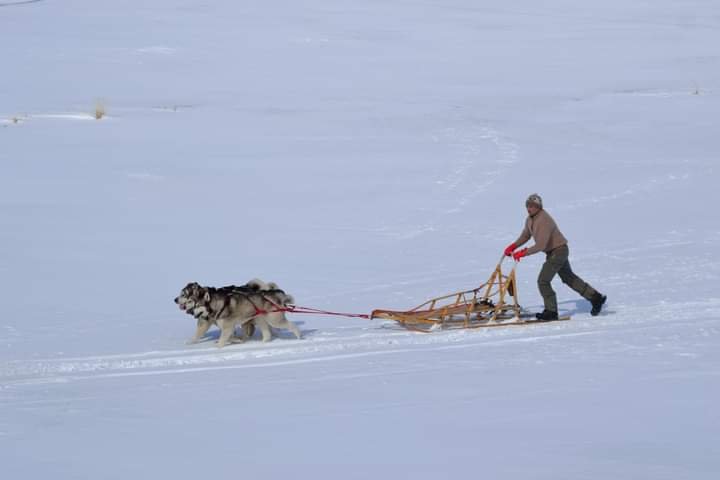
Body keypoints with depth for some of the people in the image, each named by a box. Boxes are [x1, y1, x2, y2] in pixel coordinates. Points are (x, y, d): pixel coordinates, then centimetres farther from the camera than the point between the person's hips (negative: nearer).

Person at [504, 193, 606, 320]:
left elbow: (541, 245, -34)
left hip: (559, 251, -10)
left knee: (543, 281, -11)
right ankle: (596, 298, 29)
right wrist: (513, 246, 1)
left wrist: (523, 253, -32)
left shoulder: (544, 221, -29)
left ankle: (551, 312, 0)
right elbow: (525, 235, 15)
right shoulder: (530, 219, 1)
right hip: (552, 252, 10)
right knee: (569, 278, 20)